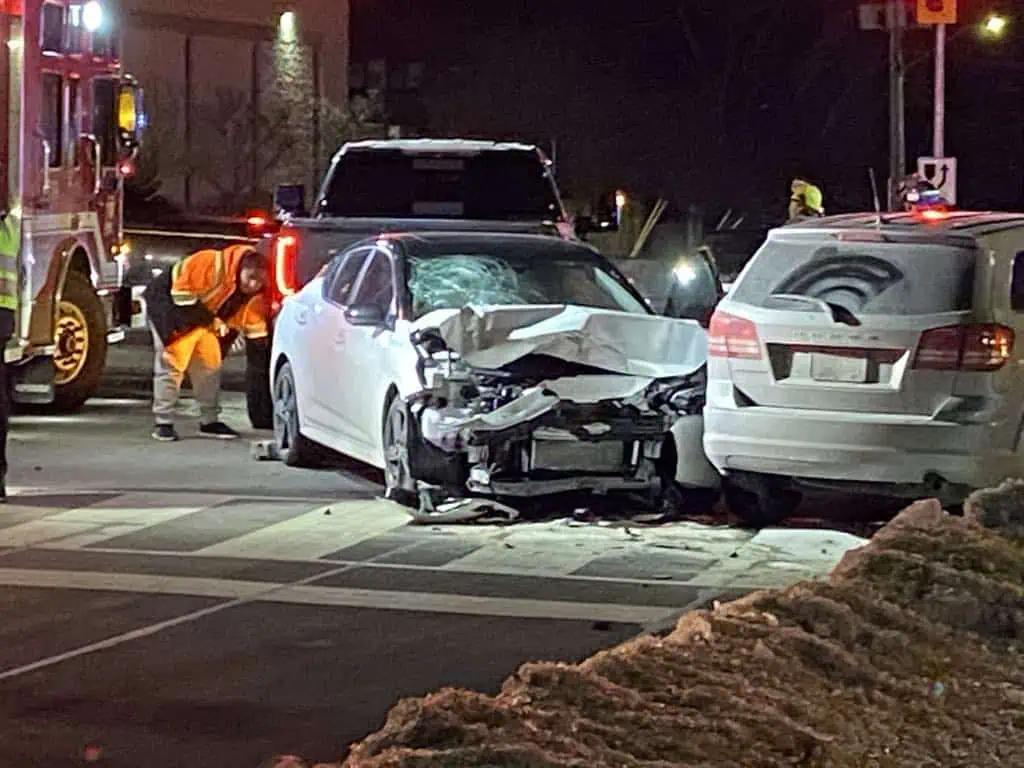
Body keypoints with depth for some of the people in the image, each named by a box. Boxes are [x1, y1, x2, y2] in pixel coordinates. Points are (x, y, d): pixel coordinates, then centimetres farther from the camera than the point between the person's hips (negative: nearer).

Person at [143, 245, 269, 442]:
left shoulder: (254, 295, -11)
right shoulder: (210, 264, -33)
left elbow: (256, 332, -4)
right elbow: (182, 296, -29)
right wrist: (212, 321, -25)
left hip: (204, 316, 7)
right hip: (166, 301, -7)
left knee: (210, 363, 7)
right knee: (171, 363, -12)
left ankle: (209, 421, 16)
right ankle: (163, 423, -8)